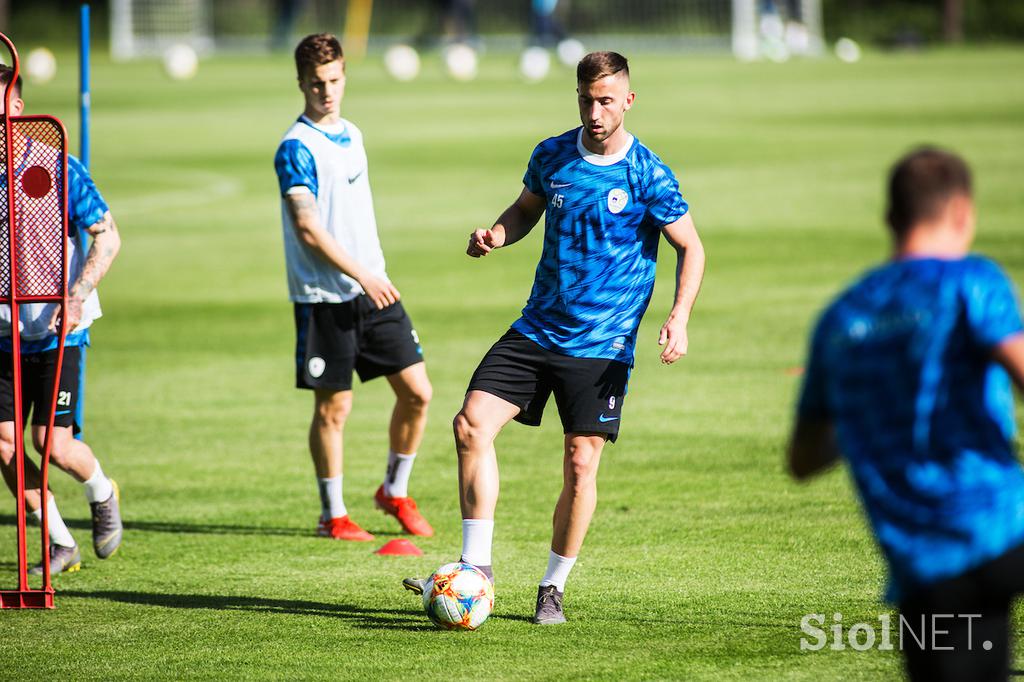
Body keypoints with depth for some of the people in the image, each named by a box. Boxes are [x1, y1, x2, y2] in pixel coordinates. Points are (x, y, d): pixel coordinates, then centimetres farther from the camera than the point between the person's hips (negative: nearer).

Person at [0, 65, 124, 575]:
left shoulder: (58, 168, -8)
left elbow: (108, 238, -7)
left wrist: (75, 298, -18)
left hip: (57, 330, -4)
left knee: (53, 443, -10)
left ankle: (102, 494, 24)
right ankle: (60, 544, 13)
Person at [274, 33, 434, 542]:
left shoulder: (351, 135, 13)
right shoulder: (297, 148, -12)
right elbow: (307, 228, -17)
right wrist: (361, 275, -20)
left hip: (373, 288, 7)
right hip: (324, 297, -7)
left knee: (416, 390, 3)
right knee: (333, 406, 0)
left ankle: (395, 492, 21)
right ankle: (333, 515, 13)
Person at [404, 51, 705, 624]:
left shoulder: (648, 176, -9)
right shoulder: (552, 156, 3)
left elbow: (691, 249, -3)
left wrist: (679, 317, -17)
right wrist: (498, 234, -2)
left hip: (602, 347, -4)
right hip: (536, 332, 4)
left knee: (581, 465, -5)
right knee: (472, 424, -11)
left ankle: (554, 588, 13)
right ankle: (476, 565, -3)